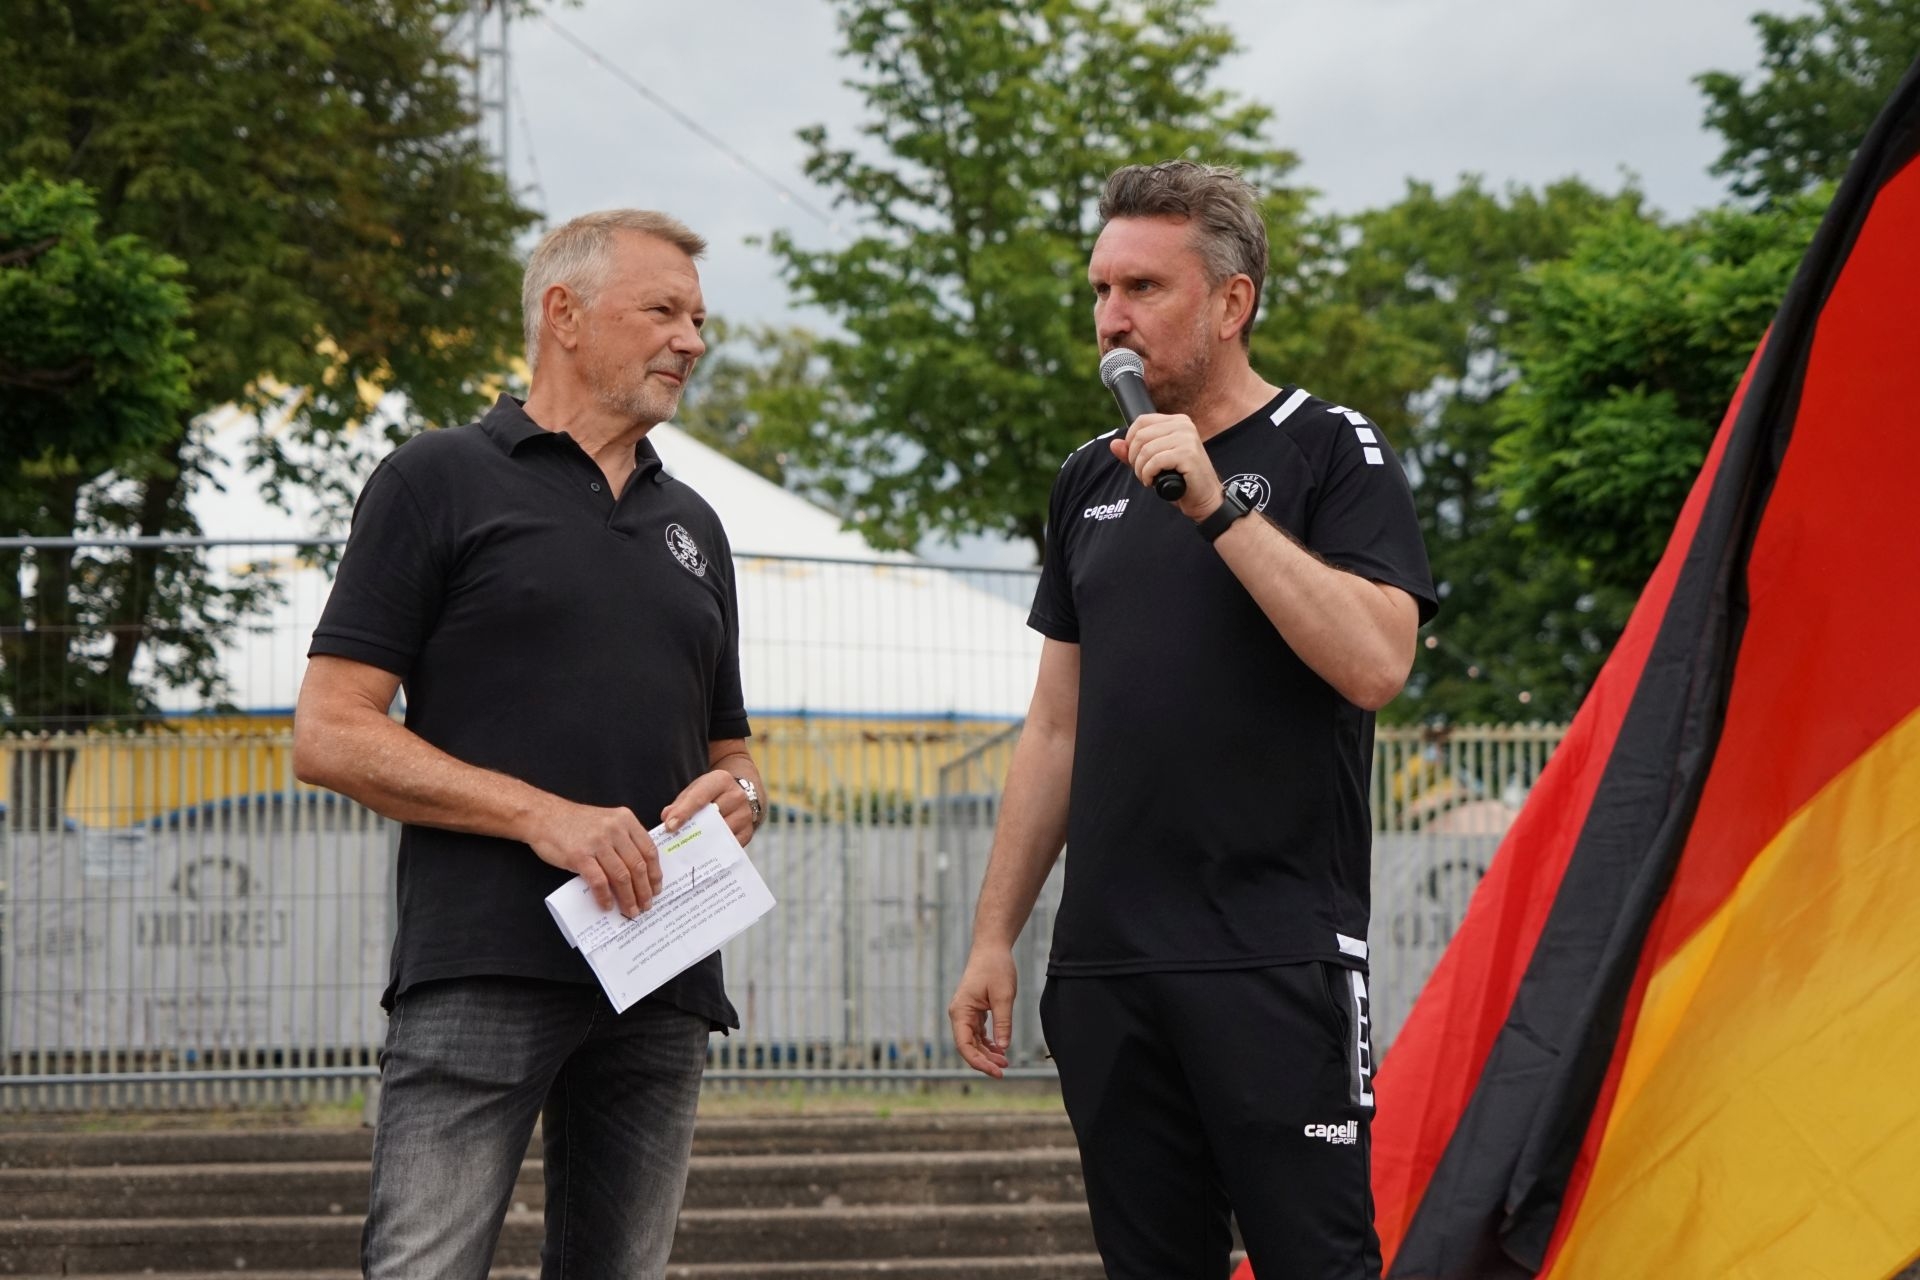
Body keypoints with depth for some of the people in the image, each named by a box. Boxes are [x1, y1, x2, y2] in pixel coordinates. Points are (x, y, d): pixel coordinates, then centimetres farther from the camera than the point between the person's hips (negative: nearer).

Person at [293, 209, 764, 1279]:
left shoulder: (692, 527, 22)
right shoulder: (442, 481, 4)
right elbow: (331, 735, -3)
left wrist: (737, 796, 3)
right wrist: (542, 815, -15)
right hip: (483, 973, -6)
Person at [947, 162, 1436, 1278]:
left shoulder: (1330, 452, -1)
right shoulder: (1091, 480, 16)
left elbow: (1376, 665, -17)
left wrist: (1220, 505, -19)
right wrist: (996, 934, 15)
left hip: (1277, 960, -6)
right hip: (1106, 962, 6)